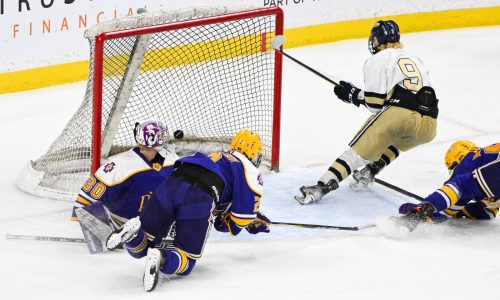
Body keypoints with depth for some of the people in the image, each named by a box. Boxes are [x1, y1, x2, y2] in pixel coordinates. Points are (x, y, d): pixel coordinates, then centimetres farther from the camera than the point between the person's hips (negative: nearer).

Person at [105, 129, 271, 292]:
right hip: (198, 202, -6)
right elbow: (244, 215, 10)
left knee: (138, 249, 13)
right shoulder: (250, 170, 18)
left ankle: (132, 231, -21)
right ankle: (160, 259, -29)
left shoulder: (217, 157, 40)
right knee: (186, 262, 4)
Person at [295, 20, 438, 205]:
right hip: (428, 127, 6)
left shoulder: (378, 60, 11)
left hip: (400, 113, -6)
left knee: (360, 147, -1)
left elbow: (375, 104, 3)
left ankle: (324, 184, -16)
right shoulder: (415, 59, 32)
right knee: (398, 138, 35)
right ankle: (371, 170, 17)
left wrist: (353, 95, 20)